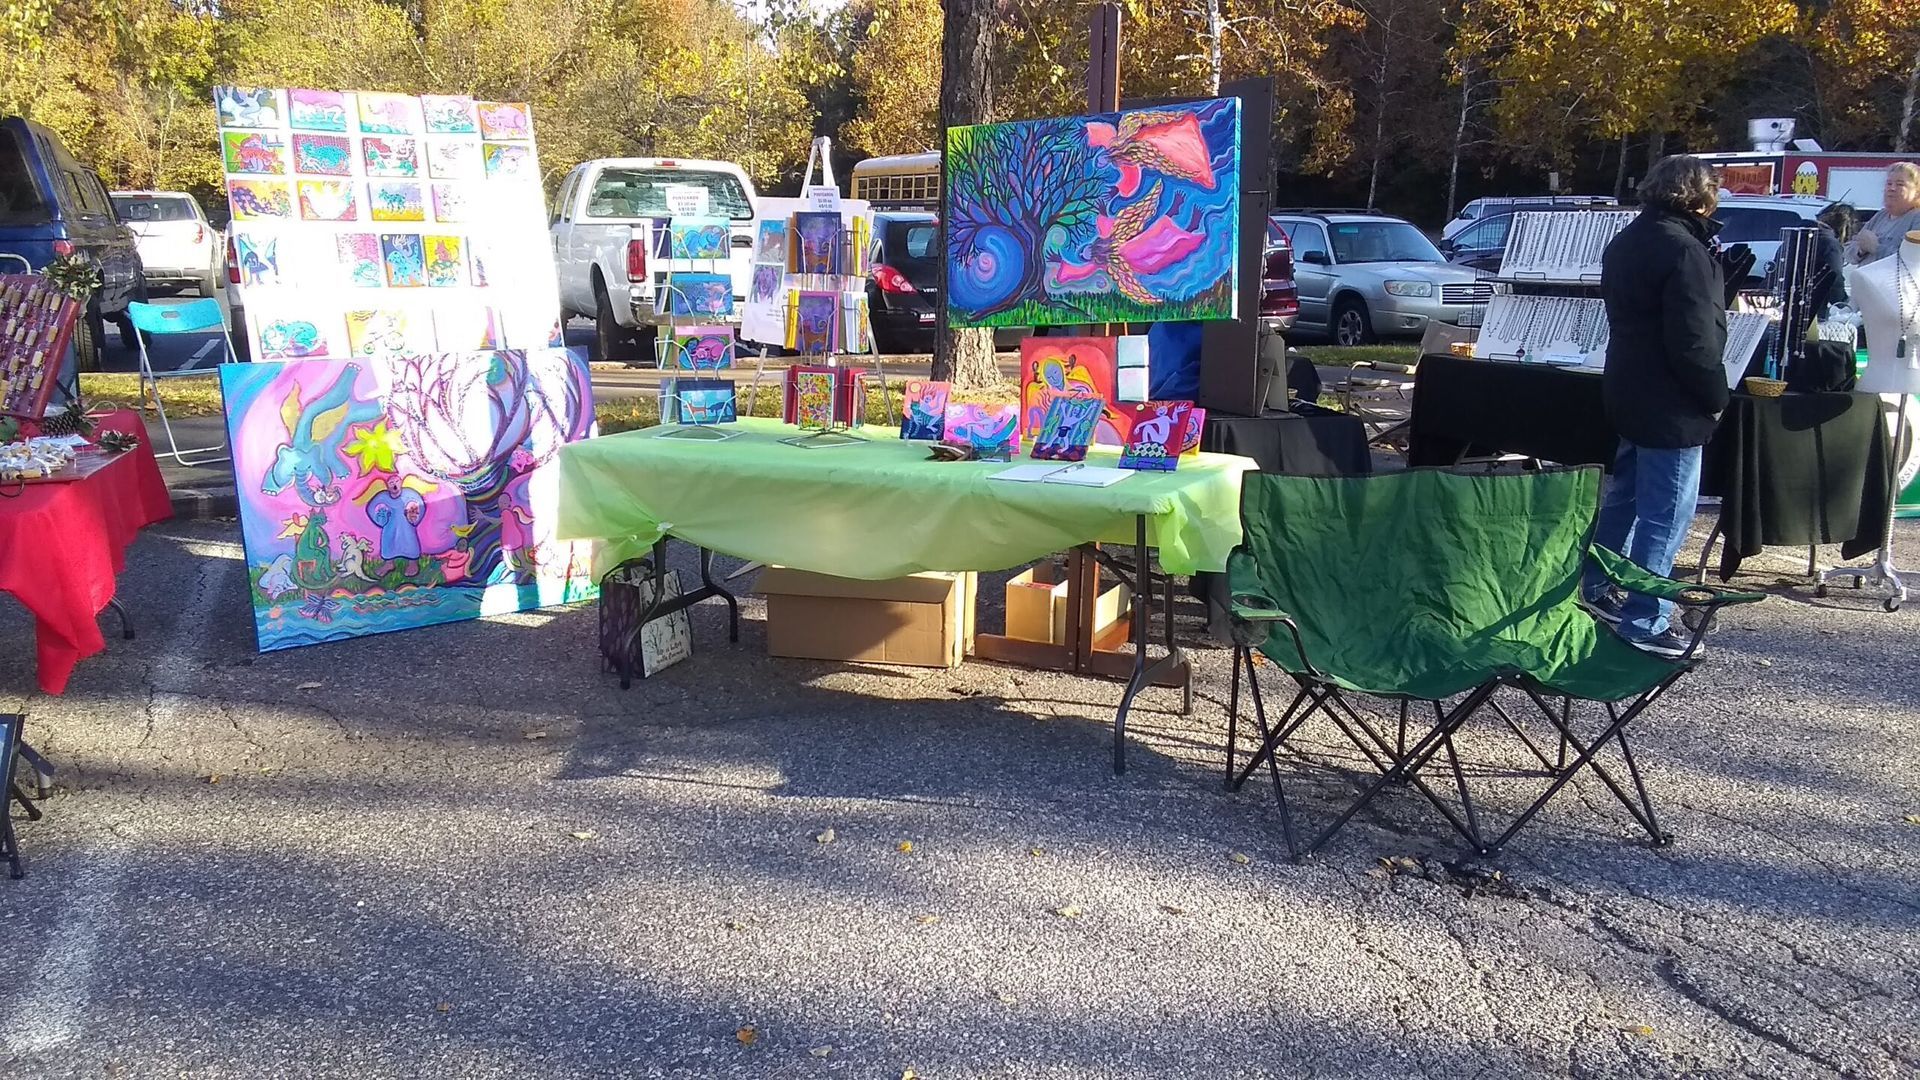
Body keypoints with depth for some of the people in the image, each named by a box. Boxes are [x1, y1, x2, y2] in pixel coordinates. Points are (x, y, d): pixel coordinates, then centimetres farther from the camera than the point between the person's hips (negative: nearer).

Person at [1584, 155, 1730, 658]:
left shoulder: (1627, 240, 9)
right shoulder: (1684, 250, -19)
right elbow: (1694, 342, -23)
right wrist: (1715, 398, -10)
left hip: (1630, 393, 10)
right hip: (1672, 407, -9)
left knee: (1623, 494, 21)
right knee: (1666, 516, -4)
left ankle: (1600, 591, 32)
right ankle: (1645, 623, 0)